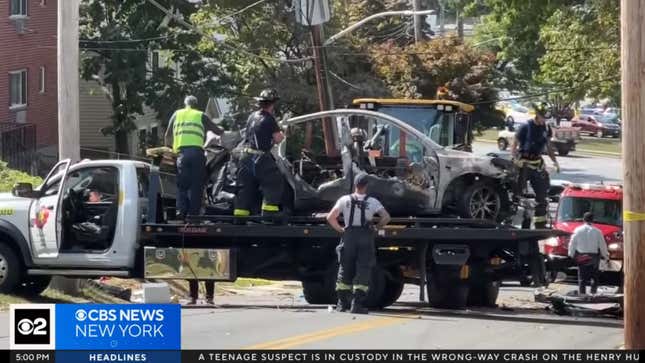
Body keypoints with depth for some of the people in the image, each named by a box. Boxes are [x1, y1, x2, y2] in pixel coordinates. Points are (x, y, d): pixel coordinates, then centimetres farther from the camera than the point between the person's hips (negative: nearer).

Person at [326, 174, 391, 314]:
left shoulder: (345, 200, 1)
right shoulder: (372, 202, -1)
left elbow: (330, 218, -3)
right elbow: (386, 217, -7)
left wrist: (340, 229, 11)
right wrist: (376, 227, 9)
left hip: (349, 236, 2)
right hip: (366, 237, -2)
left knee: (345, 270, 11)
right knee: (363, 271, -1)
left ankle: (342, 303, 12)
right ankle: (357, 304, -9)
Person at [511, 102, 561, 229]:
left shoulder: (546, 128, 7)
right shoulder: (526, 127, -10)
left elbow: (548, 146, 19)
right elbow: (514, 145, -10)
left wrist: (555, 161, 10)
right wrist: (515, 159, -25)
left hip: (538, 163, 6)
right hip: (524, 163, -6)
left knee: (541, 194, 8)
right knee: (517, 191, -10)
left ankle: (540, 223, 17)